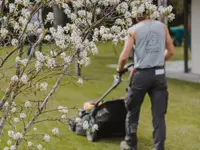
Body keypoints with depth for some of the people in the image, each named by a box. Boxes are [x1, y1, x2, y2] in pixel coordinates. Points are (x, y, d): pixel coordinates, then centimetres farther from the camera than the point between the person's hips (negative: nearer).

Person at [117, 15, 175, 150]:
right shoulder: (162, 26, 7)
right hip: (159, 74, 2)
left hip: (142, 74, -2)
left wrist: (120, 69, 12)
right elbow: (171, 52, 11)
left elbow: (124, 57, -8)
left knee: (133, 111, 16)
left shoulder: (134, 29, -2)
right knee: (159, 115, 4)